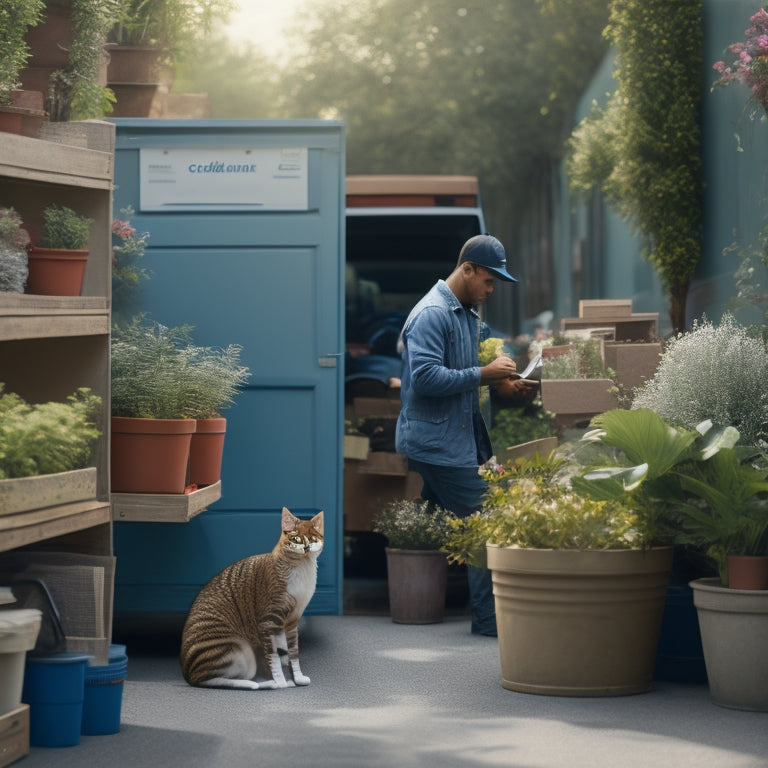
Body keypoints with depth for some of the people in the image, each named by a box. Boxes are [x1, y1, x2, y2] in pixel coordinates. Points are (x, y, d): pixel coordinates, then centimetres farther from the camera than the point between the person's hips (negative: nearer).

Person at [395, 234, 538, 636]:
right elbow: (426, 377, -25)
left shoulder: (468, 314, 18)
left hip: (457, 440, 10)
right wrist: (483, 374, -23)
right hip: (438, 443, -10)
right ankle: (488, 618, -9)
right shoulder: (432, 314, -15)